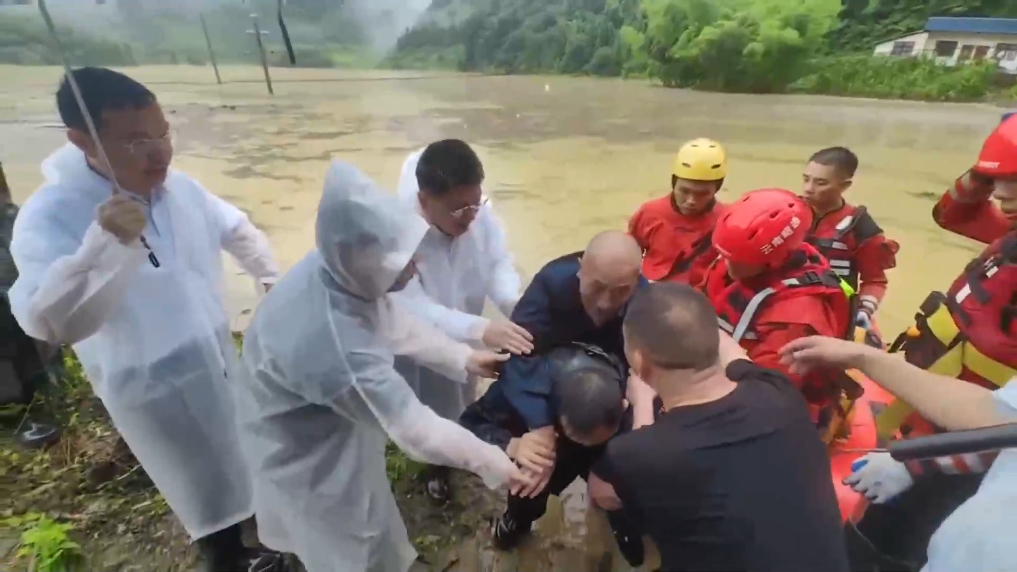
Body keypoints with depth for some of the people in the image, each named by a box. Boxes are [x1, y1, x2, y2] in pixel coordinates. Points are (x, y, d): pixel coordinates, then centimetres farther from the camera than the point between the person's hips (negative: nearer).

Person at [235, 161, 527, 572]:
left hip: (318, 422, 8)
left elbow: (393, 323, -3)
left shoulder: (335, 270, -21)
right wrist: (495, 464, -20)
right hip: (305, 453, -8)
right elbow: (414, 429, -33)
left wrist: (463, 358, -3)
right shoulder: (335, 348, -45)